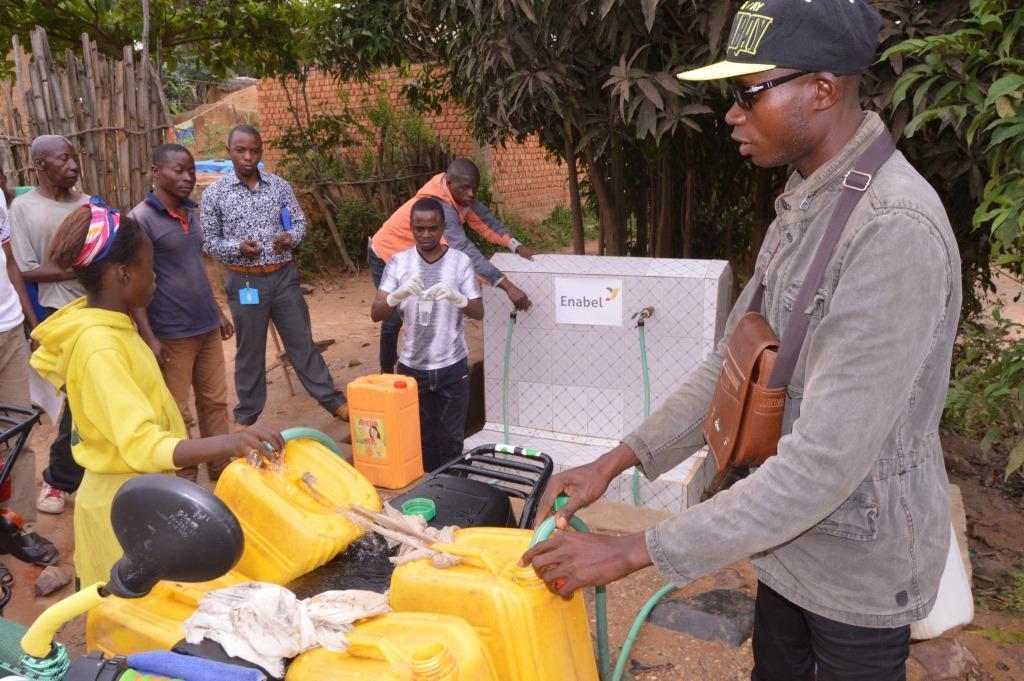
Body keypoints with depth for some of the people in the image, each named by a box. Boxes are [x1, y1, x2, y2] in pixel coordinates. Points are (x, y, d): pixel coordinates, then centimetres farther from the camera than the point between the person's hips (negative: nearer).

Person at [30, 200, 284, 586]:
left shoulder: (87, 317, 0)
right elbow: (144, 446, -39)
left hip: (139, 491, 9)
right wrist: (231, 444, -51)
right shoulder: (100, 347, -29)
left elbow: (46, 358, 23)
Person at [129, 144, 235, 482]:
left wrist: (217, 312, 20)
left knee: (215, 402, 14)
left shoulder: (189, 212, 10)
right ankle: (185, 480, 19)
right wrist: (148, 337, -20)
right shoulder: (140, 219, -12)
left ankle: (222, 467, 28)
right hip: (171, 335, -7)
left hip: (207, 327, 7)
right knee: (178, 414, 6)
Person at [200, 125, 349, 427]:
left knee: (302, 342, 9)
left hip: (283, 276, 2)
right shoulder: (214, 194, -3)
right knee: (250, 350, 9)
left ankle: (335, 401, 17)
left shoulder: (279, 185, 3)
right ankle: (247, 415, 24)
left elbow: (300, 221, 8)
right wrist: (238, 247, -21)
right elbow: (209, 241, -1)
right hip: (244, 281, -1)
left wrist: (290, 237, -15)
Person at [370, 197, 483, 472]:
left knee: (451, 439, 9)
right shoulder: (398, 262, -2)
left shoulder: (461, 261, -4)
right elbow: (376, 314, -8)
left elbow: (478, 313, -6)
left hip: (452, 366, -1)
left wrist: (457, 298, -28)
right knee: (420, 437, 13)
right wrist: (398, 294, -29)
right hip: (412, 366, 1)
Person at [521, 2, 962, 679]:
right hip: (789, 533, 8)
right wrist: (615, 462, -4)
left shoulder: (895, 229, -28)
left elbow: (827, 459, -31)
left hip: (860, 559, -7)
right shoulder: (802, 204, 2)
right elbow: (735, 363, 4)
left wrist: (634, 551, -27)